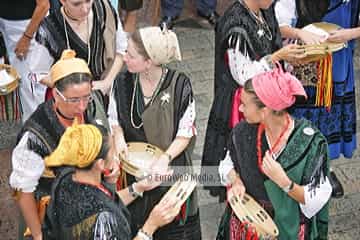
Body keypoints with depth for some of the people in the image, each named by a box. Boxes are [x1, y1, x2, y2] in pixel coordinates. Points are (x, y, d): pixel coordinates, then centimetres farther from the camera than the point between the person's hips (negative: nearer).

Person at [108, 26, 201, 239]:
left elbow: (186, 133, -11)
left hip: (170, 168, -2)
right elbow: (114, 119, 10)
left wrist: (164, 159, -25)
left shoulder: (179, 84, -17)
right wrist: (119, 138, -11)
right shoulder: (123, 82, -7)